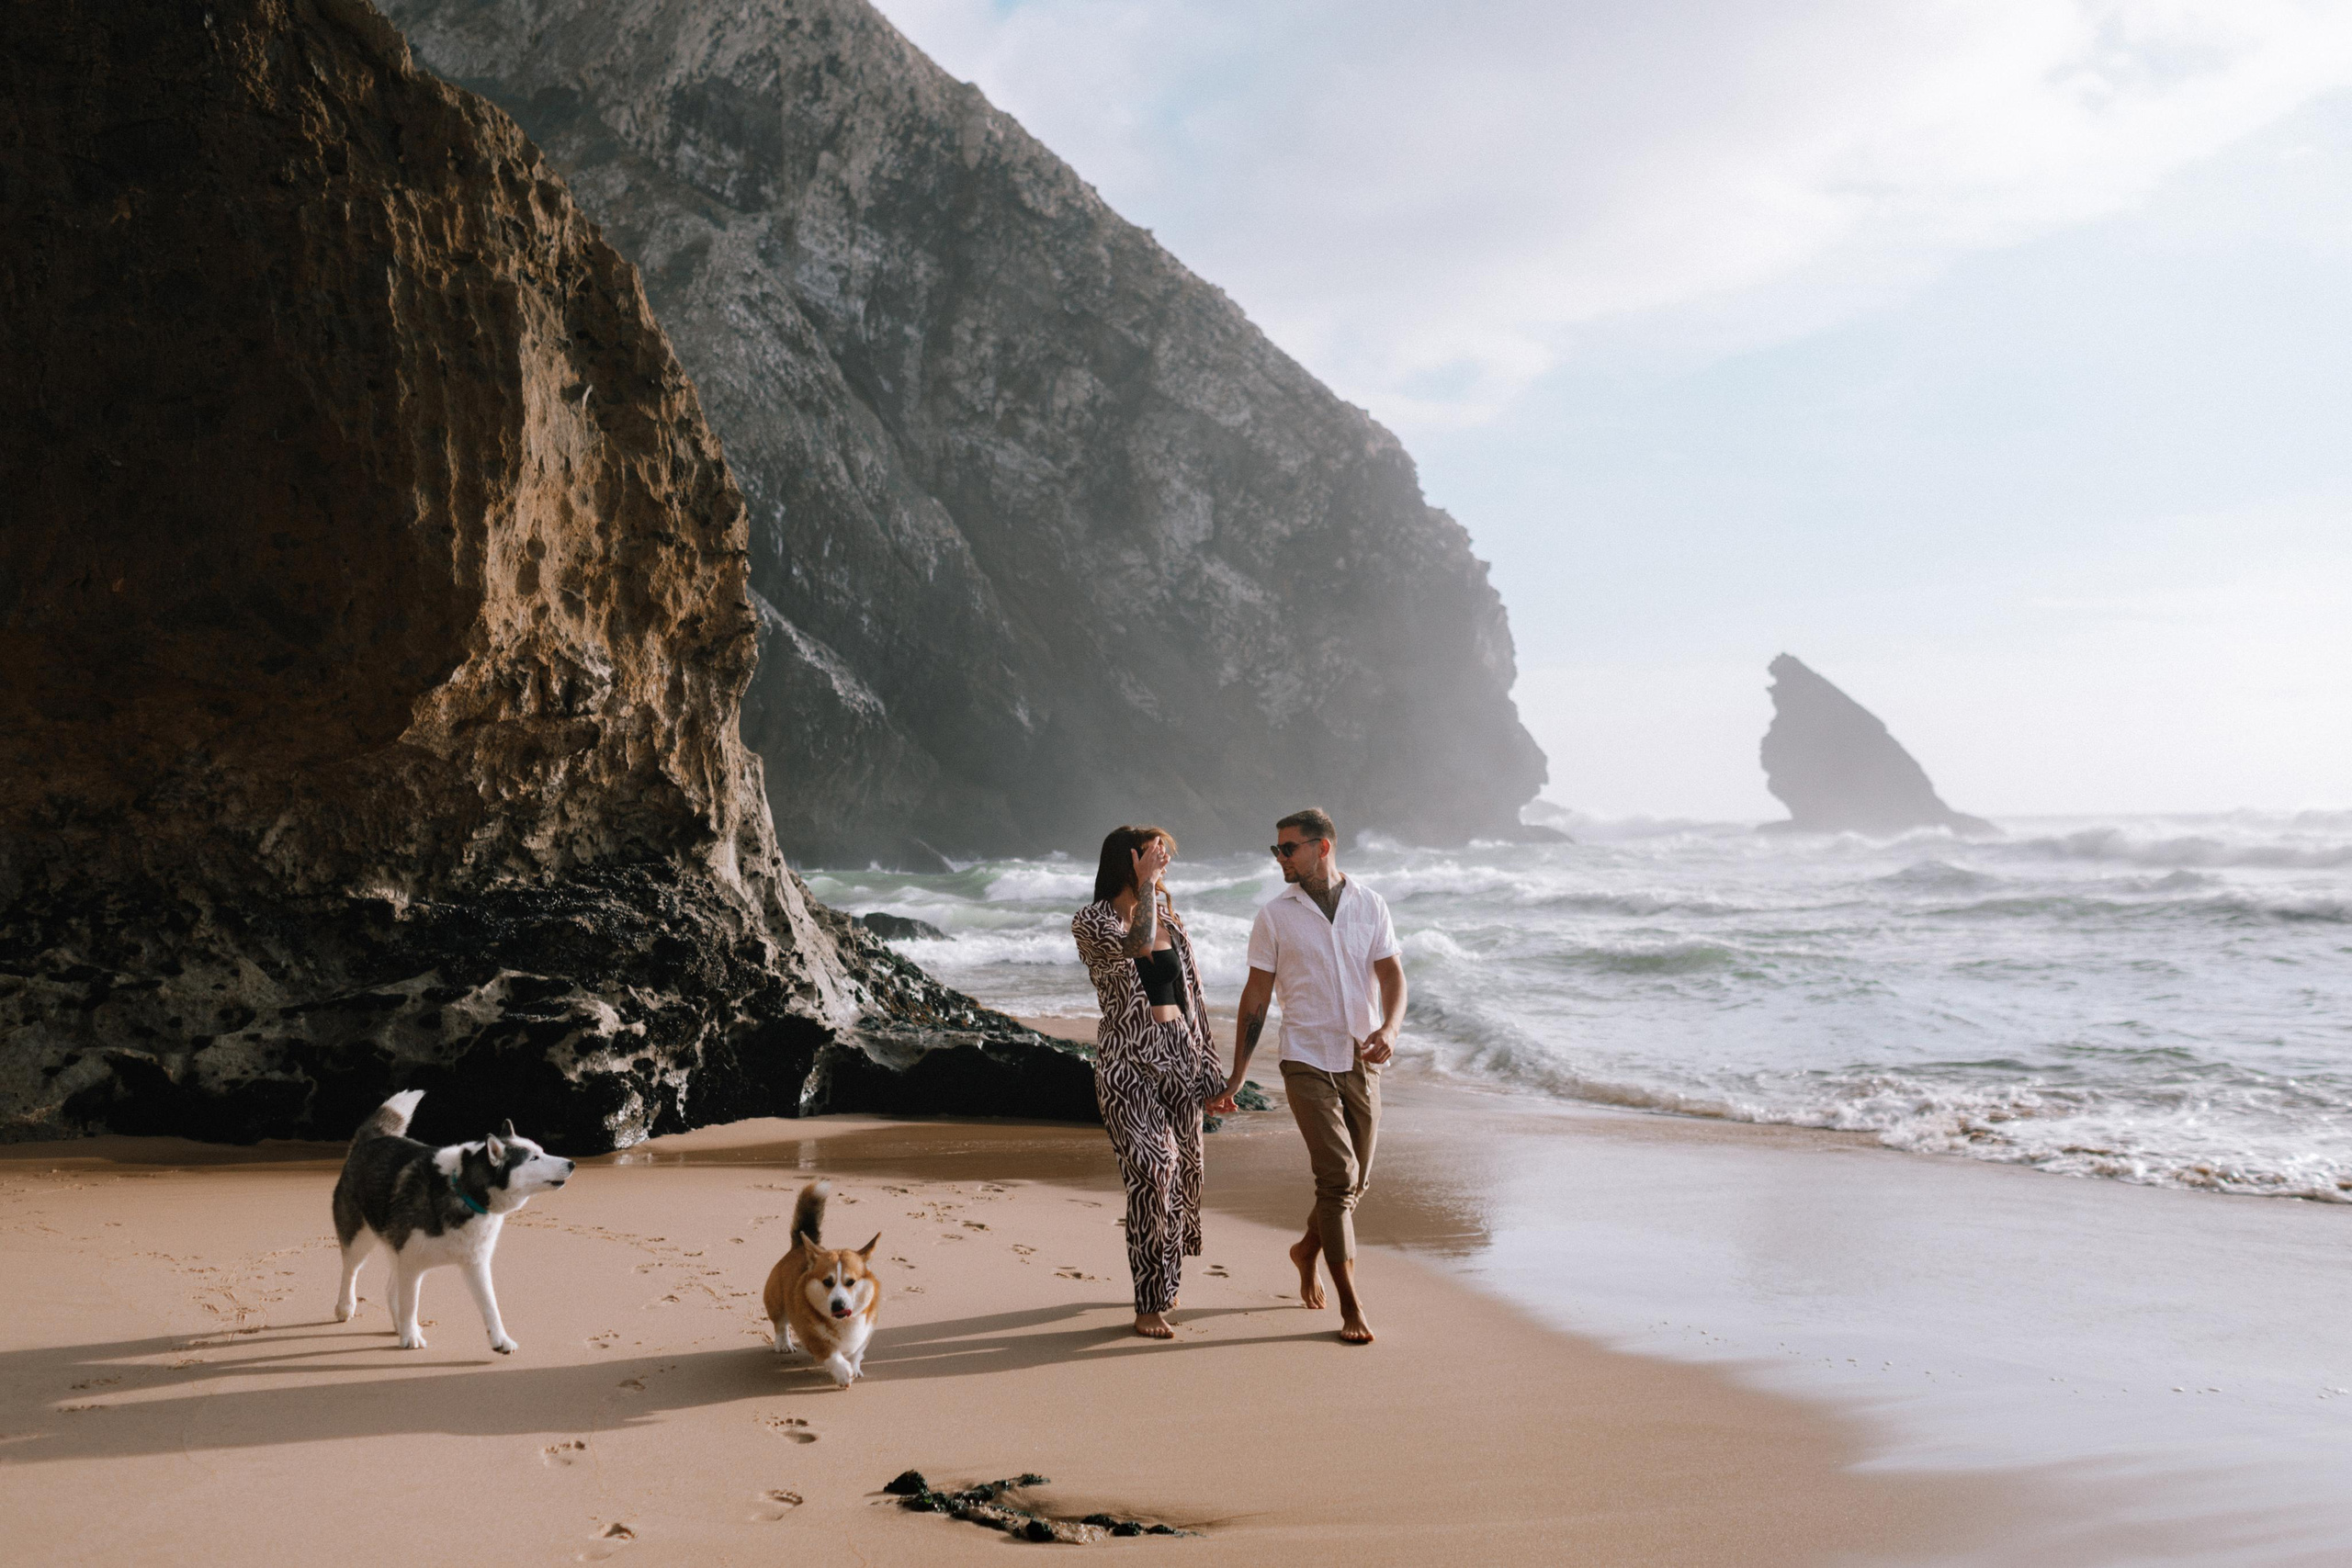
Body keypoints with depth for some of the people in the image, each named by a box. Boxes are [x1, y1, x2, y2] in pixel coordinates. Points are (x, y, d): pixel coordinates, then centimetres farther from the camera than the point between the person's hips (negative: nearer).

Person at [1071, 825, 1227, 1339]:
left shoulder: (1170, 923, 13)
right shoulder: (1091, 921, -4)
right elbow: (1137, 943, -26)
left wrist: (1210, 1069, 14)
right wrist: (1146, 882, -14)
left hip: (1178, 1054, 6)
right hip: (1127, 1059, -6)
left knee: (1182, 1169, 8)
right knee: (1152, 1171, -17)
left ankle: (1165, 1280, 30)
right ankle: (1150, 1306, -11)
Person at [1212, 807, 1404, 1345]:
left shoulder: (1369, 905, 4)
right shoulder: (1275, 915, -1)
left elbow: (1392, 977, 1)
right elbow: (1255, 998, 2)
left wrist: (1390, 1028, -21)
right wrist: (1235, 1076, 1)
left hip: (1361, 1060, 3)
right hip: (1306, 1059, -3)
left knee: (1354, 1180, 11)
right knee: (1337, 1174, -13)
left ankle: (1307, 1250, 40)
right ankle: (1350, 1305, -8)